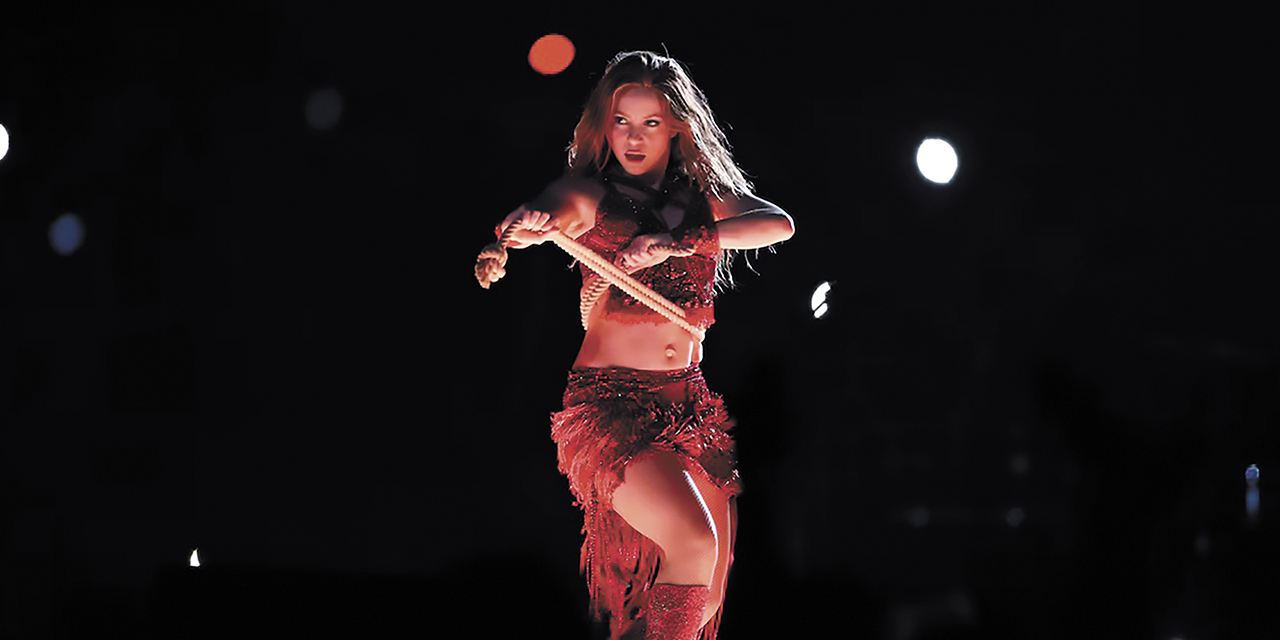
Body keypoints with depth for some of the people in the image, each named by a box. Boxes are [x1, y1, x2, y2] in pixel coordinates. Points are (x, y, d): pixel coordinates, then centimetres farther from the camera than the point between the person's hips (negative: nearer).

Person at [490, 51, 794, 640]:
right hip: (608, 401, -5)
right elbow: (558, 211, -23)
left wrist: (675, 243, -22)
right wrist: (529, 225, -49)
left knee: (708, 592, 2)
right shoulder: (591, 192, -1)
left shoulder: (704, 196, 9)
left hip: (689, 402, 5)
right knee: (692, 540, -25)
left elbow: (778, 224, -9)